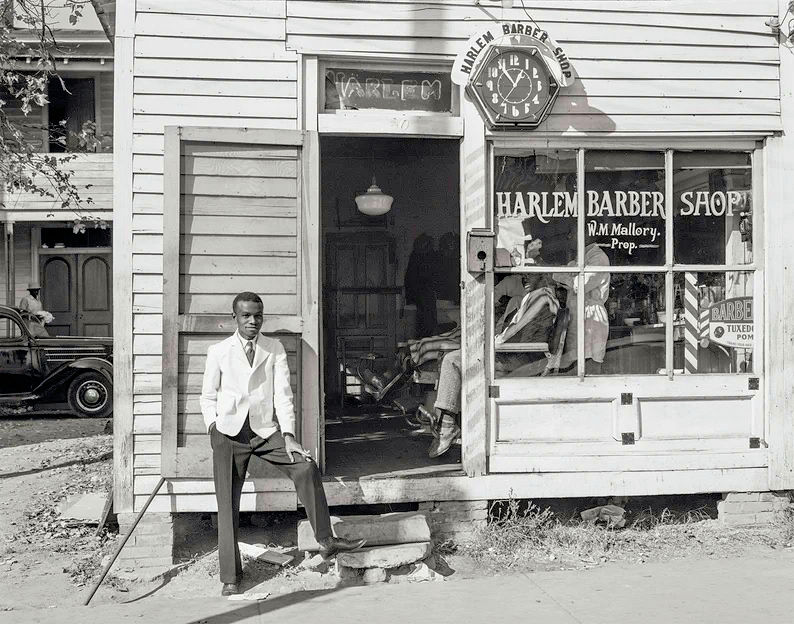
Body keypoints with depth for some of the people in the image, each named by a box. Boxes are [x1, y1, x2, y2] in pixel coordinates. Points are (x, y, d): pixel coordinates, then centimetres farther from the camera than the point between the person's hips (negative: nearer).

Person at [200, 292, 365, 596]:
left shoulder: (275, 349, 7)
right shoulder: (218, 351, 4)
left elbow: (282, 393, 1)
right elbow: (208, 396, 11)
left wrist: (288, 434, -8)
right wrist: (213, 426, -5)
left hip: (266, 430, 1)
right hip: (229, 433, -1)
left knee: (306, 467, -18)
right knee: (227, 504, -2)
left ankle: (325, 540, -6)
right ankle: (230, 577, 7)